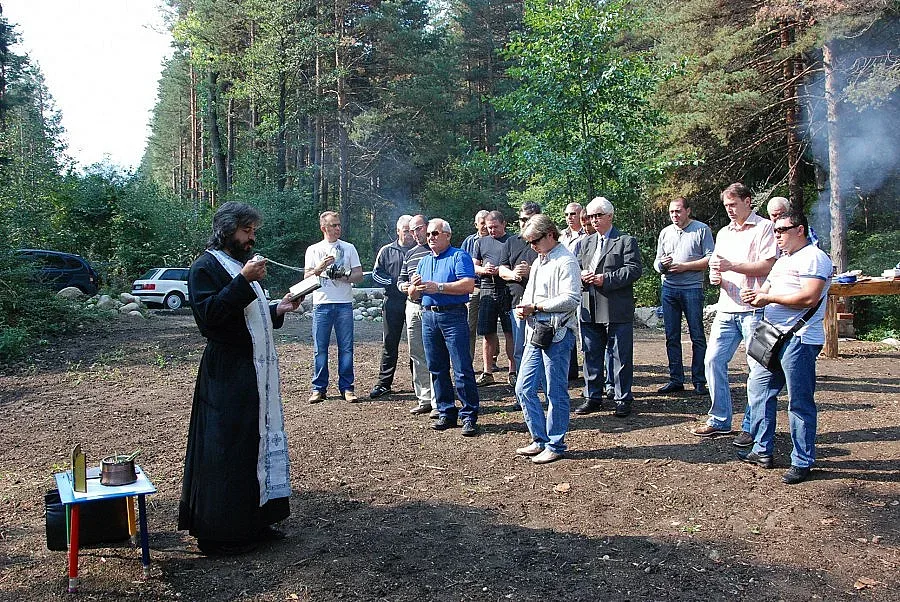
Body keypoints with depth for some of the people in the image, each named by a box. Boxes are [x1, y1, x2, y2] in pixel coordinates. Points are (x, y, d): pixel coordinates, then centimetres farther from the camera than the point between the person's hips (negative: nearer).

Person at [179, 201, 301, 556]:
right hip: (227, 374, -9)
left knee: (261, 443, 13)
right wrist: (243, 281, -27)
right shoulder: (205, 267, -9)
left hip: (258, 370, 9)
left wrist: (278, 309, 8)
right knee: (226, 450, -3)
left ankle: (254, 521, 24)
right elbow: (208, 314, -23)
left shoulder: (243, 265, 18)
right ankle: (219, 533, 8)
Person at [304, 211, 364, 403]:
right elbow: (306, 277, 6)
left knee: (346, 347, 0)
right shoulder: (313, 250, 10)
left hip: (344, 304, 0)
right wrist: (320, 268, -12)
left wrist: (344, 275, -10)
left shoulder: (349, 248, 11)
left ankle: (346, 387, 7)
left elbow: (359, 275, 8)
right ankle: (319, 388, 8)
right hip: (321, 304, 0)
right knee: (320, 348, 1)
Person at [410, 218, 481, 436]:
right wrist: (415, 287, -4)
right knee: (437, 369, 9)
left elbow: (468, 285, -16)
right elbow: (413, 295, 20)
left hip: (453, 315, -7)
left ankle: (469, 416, -2)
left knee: (462, 369, -7)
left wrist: (438, 287, -16)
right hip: (428, 317, 7)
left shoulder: (459, 256, -1)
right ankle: (446, 413, 18)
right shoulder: (424, 261, 20)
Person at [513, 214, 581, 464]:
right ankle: (540, 441, 20)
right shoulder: (538, 262, 19)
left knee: (556, 392, 1)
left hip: (557, 334, -9)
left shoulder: (565, 261, -10)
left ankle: (555, 445, 13)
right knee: (524, 389, 8)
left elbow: (571, 299, -20)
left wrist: (535, 307, -17)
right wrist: (522, 308, 4)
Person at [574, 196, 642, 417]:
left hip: (617, 312, -5)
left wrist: (606, 279, -18)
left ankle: (623, 400, 13)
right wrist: (582, 275, -4)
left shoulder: (626, 241, -1)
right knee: (591, 356, 11)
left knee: (621, 357, 2)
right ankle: (593, 398, 21)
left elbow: (634, 269, -11)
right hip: (590, 311, 5)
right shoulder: (585, 243, 17)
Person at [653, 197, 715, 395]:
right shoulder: (665, 233, 16)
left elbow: (710, 259, -5)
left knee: (697, 336, -1)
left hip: (692, 288, -5)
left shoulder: (702, 230, 1)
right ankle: (676, 380, 13)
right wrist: (662, 264, -5)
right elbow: (657, 262, 18)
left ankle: (699, 381, 6)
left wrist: (684, 266, -12)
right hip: (669, 288, 5)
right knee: (672, 337, 6)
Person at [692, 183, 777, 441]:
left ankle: (751, 426, 7)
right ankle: (719, 420, 15)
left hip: (754, 309, -7)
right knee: (713, 360, 4)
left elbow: (767, 266, -12)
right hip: (727, 308, 7)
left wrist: (732, 266, -17)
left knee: (758, 368, -2)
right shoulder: (723, 233, 20)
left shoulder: (764, 228, -1)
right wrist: (715, 277, 1)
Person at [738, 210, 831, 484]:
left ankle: (803, 462, 8)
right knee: (758, 388, 12)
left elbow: (809, 298, -22)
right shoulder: (783, 260, 21)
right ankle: (763, 451, 22)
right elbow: (768, 290, 25)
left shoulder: (814, 258, -10)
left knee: (800, 402, -3)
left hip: (799, 339, -10)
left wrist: (768, 297, -15)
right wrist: (755, 296, 1)